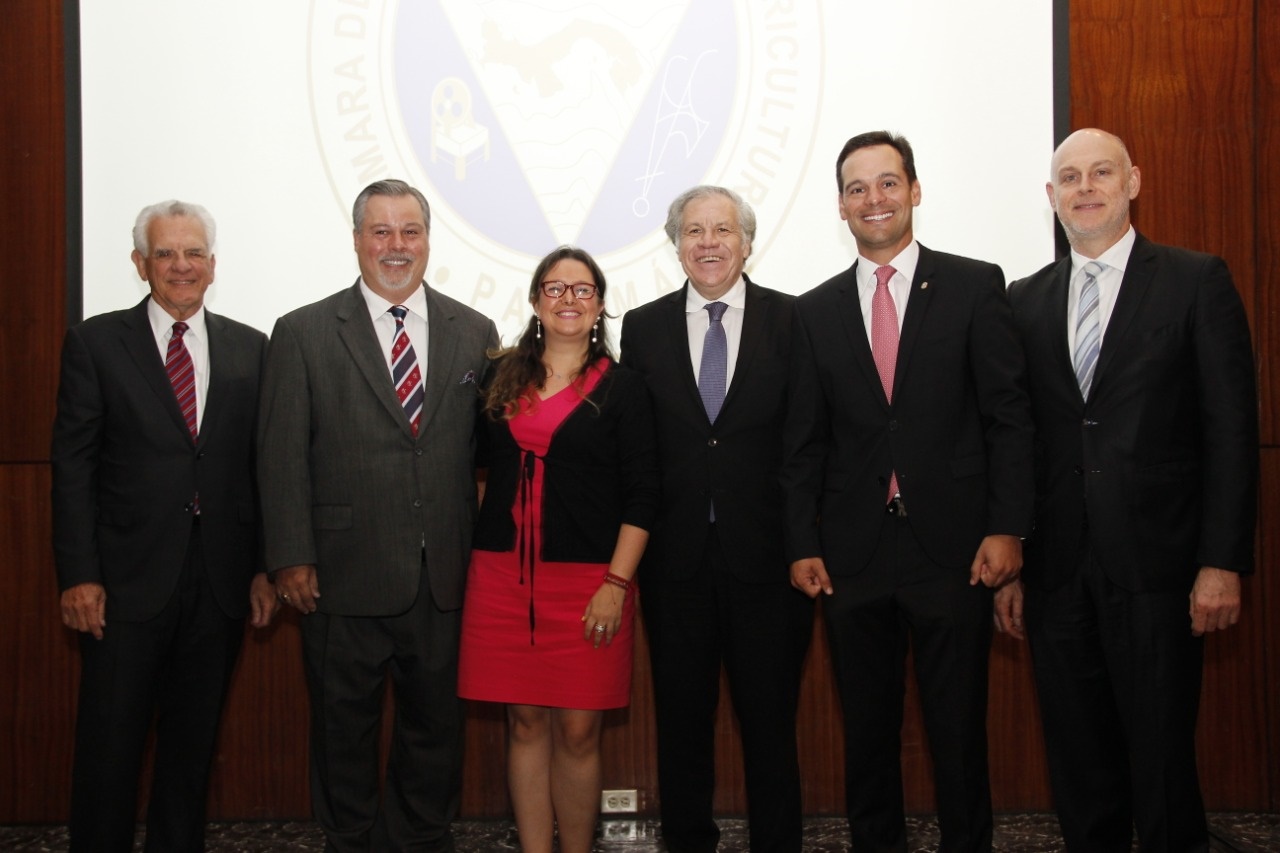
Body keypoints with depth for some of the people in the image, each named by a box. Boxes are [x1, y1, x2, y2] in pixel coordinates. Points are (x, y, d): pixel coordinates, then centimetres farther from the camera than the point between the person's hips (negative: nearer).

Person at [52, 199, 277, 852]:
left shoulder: (248, 348, 8)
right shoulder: (95, 342, 1)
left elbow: (260, 464, 8)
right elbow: (73, 466, -3)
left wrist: (263, 567, 3)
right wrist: (79, 575, -9)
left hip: (219, 581, 3)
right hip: (128, 579, -2)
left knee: (193, 742, 13)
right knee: (110, 742, 4)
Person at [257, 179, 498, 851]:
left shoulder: (474, 333, 8)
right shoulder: (303, 334, 1)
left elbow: (489, 447, 7)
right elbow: (282, 456, -2)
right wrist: (291, 559, -7)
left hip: (444, 582, 2)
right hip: (344, 578, -2)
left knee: (436, 725, 12)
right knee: (344, 728, 10)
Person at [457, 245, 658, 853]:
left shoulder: (621, 388, 2)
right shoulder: (500, 379, 10)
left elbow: (641, 496, -3)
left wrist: (616, 583, -10)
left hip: (586, 580, -2)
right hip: (503, 576, 3)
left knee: (578, 730, 0)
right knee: (525, 722, 6)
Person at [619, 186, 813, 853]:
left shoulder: (792, 321, 0)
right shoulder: (642, 327, 6)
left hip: (765, 554, -2)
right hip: (676, 559, 2)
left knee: (770, 720, 8)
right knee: (681, 720, 12)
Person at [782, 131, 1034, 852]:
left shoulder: (976, 286, 2)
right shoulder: (817, 311, 10)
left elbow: (1009, 414, -2)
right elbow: (804, 439, 9)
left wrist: (1007, 527, -9)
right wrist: (803, 544, 2)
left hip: (952, 547, -2)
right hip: (853, 551, 3)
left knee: (959, 728, 5)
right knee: (868, 727, 12)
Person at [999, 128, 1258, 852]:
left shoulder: (1197, 281, 2)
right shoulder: (1026, 301, 12)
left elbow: (1232, 428, -3)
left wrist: (1224, 561, -9)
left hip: (1155, 567, -3)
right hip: (1058, 573, 3)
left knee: (1161, 759, 1)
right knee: (1079, 766, 10)